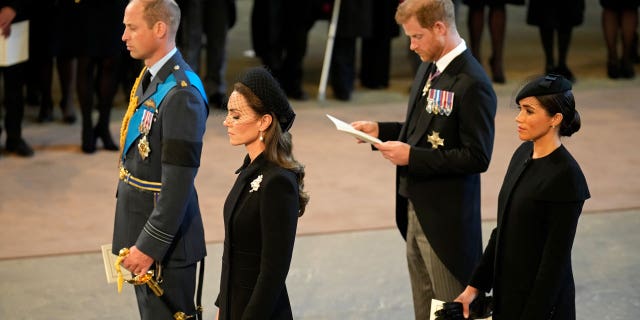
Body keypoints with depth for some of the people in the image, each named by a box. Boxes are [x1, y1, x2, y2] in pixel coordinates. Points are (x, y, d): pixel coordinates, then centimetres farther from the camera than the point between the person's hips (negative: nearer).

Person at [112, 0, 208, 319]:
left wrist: (149, 246, -22)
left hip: (164, 236, -9)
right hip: (140, 230, 9)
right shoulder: (150, 77, 7)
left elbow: (179, 183, -25)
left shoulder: (181, 94, -23)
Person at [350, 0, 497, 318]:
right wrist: (380, 130, 4)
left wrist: (412, 156, -22)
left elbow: (477, 157, -22)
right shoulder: (429, 69, 8)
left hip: (446, 218, -9)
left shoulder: (472, 83, -20)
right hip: (416, 209, 9)